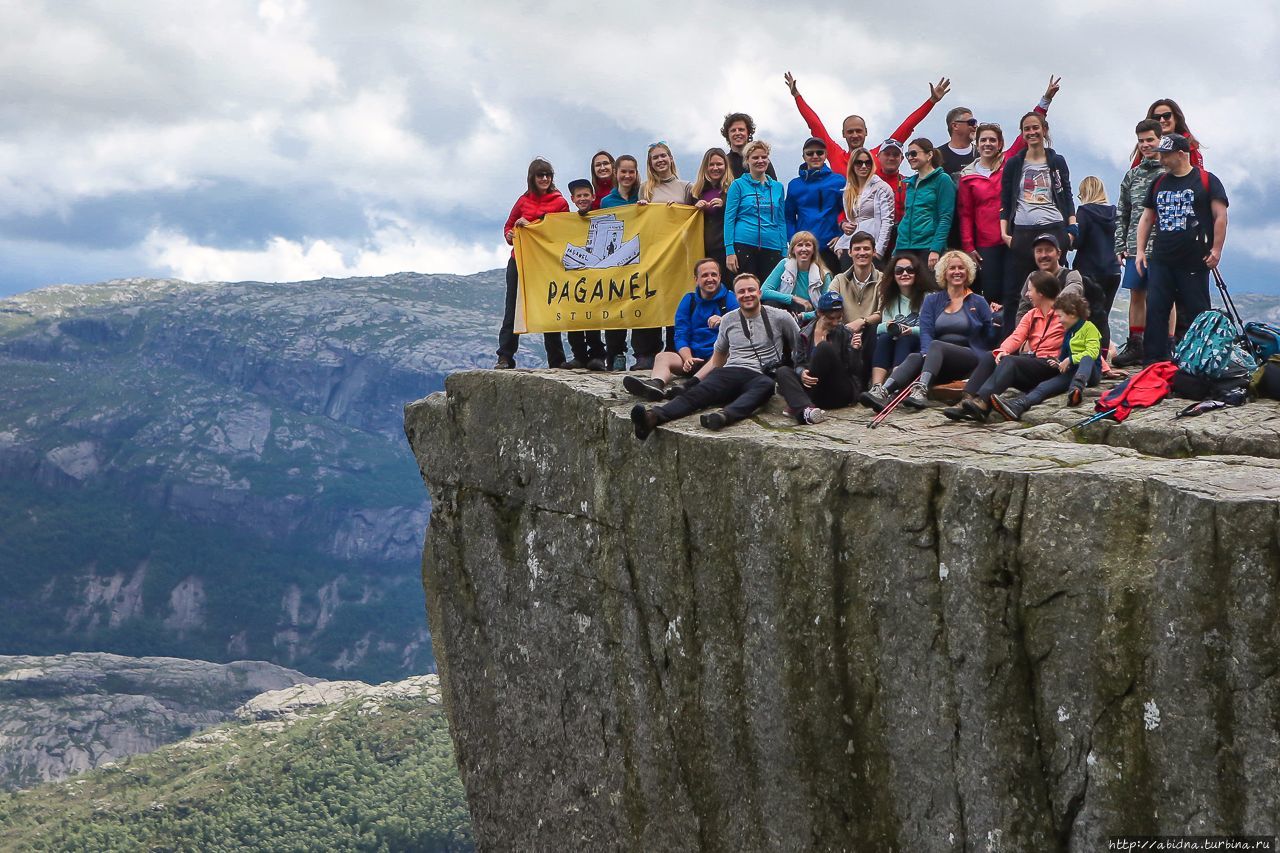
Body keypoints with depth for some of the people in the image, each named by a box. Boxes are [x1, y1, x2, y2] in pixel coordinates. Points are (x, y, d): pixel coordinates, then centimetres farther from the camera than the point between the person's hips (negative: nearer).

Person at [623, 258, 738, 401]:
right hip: (695, 358, 4)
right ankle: (656, 385, -55)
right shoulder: (689, 300, 14)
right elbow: (681, 336, 8)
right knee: (662, 357, -21)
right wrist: (688, 359, -13)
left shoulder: (729, 299, 4)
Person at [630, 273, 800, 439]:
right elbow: (716, 360, 27)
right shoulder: (728, 320, 19)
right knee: (696, 393, -27)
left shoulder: (780, 317, 10)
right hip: (730, 372, 3)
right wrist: (693, 380, 16)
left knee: (766, 385, -41)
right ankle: (653, 416, -54)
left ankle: (725, 415, -66)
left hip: (759, 376, -3)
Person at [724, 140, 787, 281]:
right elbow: (729, 219, -1)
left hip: (772, 247, 3)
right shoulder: (738, 185, 3)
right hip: (744, 246, -3)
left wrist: (784, 252, 10)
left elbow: (781, 221, 17)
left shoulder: (777, 187, 14)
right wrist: (729, 251, -10)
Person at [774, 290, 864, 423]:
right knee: (783, 371, -20)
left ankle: (797, 405, -28)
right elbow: (799, 363, 6)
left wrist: (854, 350, -19)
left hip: (842, 392, -3)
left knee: (824, 347, -23)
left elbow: (855, 371, 0)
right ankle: (805, 409, -50)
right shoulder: (806, 333, 10)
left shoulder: (845, 333, 4)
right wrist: (801, 373, -17)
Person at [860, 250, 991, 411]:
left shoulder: (978, 302, 14)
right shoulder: (932, 301, 17)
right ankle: (883, 393, -56)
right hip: (939, 362, 2)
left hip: (970, 359, -2)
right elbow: (926, 332, 0)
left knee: (936, 346, -33)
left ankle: (921, 391, -57)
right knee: (914, 357, -31)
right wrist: (928, 355, -16)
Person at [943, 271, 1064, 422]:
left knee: (1010, 361, -33)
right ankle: (966, 400, -33)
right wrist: (1003, 350, -13)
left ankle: (982, 403, -54)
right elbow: (1016, 337, 7)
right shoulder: (1031, 315, 23)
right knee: (988, 357, -14)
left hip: (1049, 365, -7)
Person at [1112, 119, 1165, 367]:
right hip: (1136, 247, 5)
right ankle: (1135, 346, 15)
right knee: (1136, 295, 8)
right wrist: (1120, 245, 9)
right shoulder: (1132, 175, 14)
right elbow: (1122, 213, 16)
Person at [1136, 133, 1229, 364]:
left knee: (1196, 314, 1)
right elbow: (1146, 218, 18)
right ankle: (1153, 362, 1)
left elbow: (1220, 216, -3)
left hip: (1195, 264, -4)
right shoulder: (1158, 183, 15)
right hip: (1160, 262, 4)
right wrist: (1140, 251, 10)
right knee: (1155, 311, -1)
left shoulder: (1207, 181, 0)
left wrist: (1216, 249, -9)